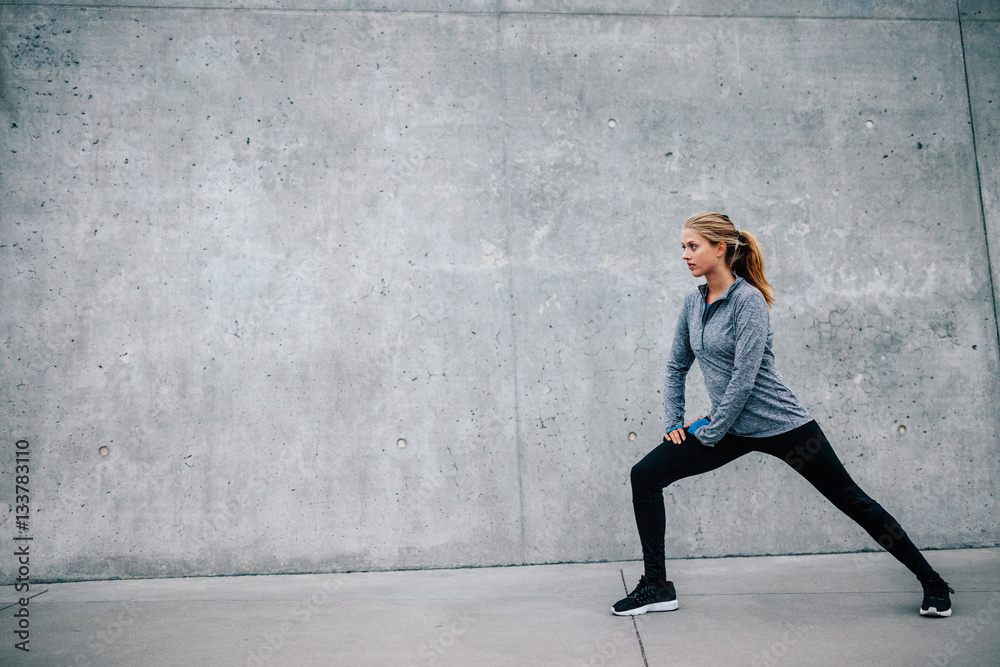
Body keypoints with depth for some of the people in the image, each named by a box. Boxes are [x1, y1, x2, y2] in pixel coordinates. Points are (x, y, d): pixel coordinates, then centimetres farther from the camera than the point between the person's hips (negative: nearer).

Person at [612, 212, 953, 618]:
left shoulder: (748, 300, -16)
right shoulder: (693, 302, 5)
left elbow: (744, 378, -21)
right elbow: (677, 367, 14)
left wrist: (709, 433, -15)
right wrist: (674, 422, 5)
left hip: (779, 425, -7)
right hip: (730, 429, 7)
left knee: (850, 499, 4)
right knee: (645, 475, -4)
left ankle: (932, 583, 24)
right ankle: (656, 586, 5)